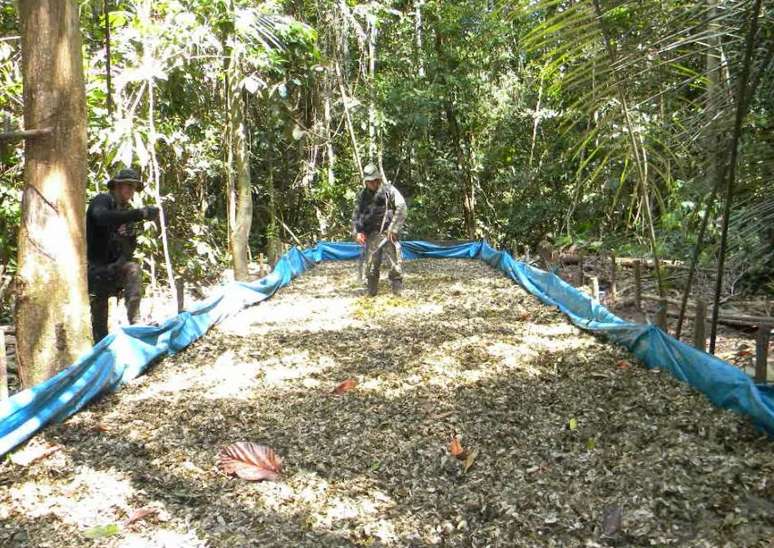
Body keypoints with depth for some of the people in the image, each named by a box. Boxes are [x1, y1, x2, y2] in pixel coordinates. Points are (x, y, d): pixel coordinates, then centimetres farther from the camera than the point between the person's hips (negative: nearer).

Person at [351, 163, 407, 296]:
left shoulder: (389, 190, -3)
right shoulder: (362, 195, 11)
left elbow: (401, 207, -9)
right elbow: (356, 215, 17)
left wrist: (393, 228, -16)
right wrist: (357, 232, 2)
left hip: (388, 233, -4)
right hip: (372, 235, 4)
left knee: (395, 264, -6)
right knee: (371, 266, 4)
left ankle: (398, 293, 3)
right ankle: (372, 294, 16)